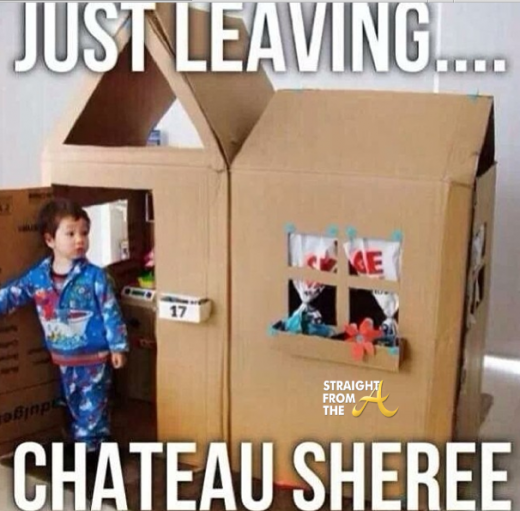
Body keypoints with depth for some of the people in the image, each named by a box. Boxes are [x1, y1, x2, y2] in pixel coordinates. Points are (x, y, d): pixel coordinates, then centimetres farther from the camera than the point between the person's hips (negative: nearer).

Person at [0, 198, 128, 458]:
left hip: (95, 358, -5)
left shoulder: (94, 276, -15)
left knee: (92, 411, 4)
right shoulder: (37, 276, -5)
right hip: (63, 360, 5)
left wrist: (118, 346, -11)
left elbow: (111, 312, -12)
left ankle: (93, 451, 17)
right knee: (74, 409, 21)